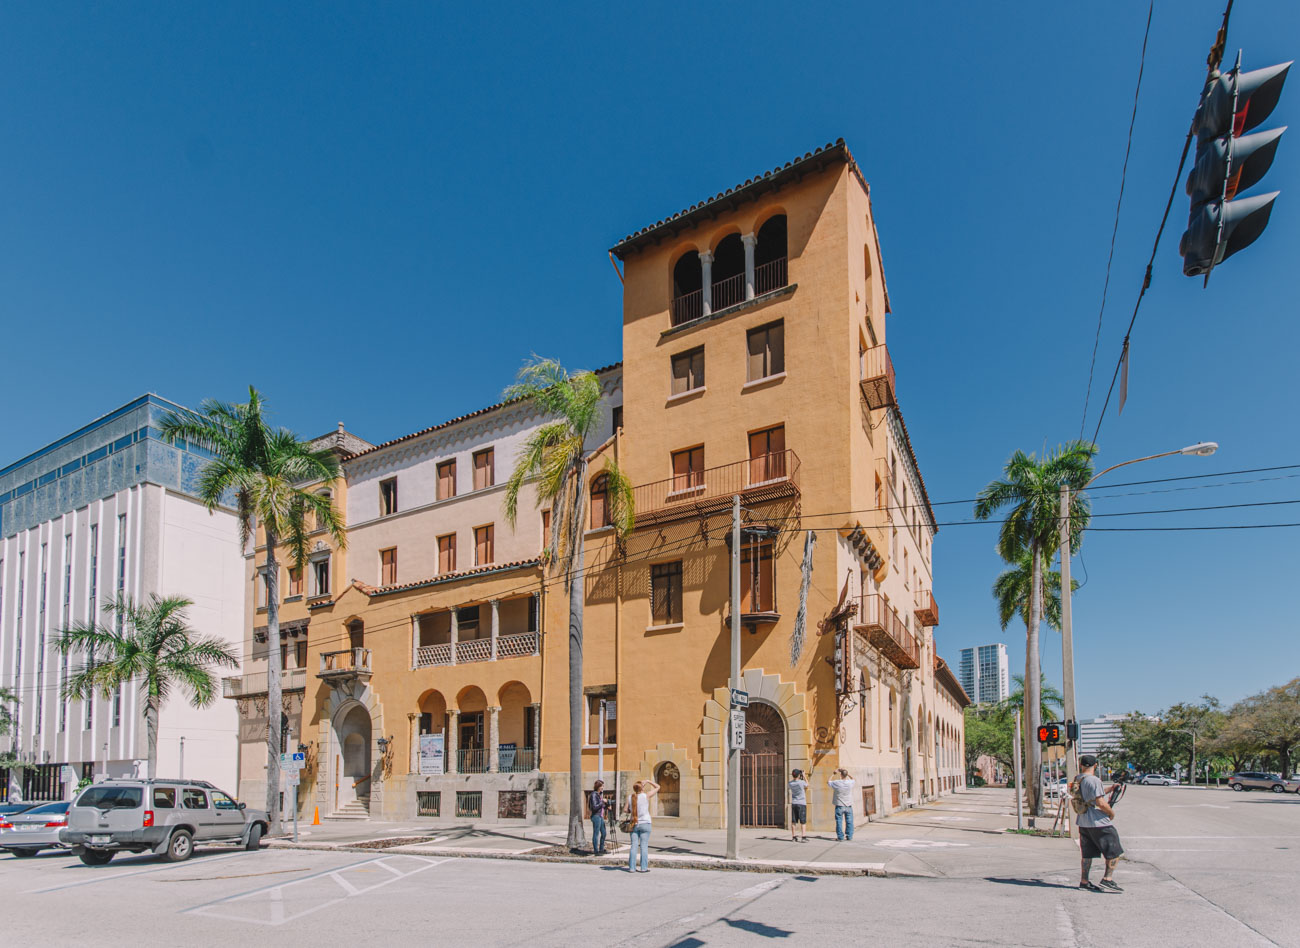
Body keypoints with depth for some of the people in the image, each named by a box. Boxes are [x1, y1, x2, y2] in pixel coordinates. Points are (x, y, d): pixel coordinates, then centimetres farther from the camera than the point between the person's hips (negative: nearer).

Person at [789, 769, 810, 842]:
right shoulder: (802, 782, -15)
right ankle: (803, 837, -4)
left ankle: (793, 837, 13)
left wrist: (792, 776, 12)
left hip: (794, 804, 4)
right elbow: (807, 785, 6)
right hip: (802, 804, -4)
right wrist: (804, 776, 11)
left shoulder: (790, 783, -3)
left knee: (793, 821, 9)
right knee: (803, 821, 0)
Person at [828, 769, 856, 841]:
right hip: (848, 806, 2)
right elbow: (853, 779, 17)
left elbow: (829, 781, 8)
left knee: (839, 821, 5)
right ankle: (849, 836, 16)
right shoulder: (850, 783, -8)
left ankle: (840, 837, 6)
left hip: (839, 806, -2)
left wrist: (834, 774, 16)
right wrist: (846, 772, 18)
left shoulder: (836, 783, -13)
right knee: (849, 821, 12)